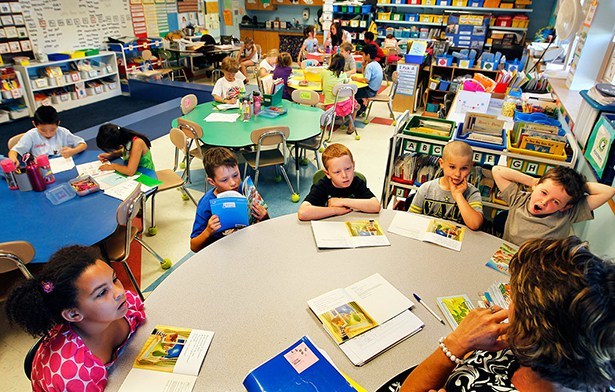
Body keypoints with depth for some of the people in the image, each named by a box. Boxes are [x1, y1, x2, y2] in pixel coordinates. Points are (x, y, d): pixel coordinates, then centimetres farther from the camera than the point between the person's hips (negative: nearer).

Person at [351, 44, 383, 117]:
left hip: (370, 91, -10)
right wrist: (364, 66, 5)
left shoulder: (369, 66, -20)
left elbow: (366, 80, -28)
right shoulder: (376, 64, 10)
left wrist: (356, 79, -15)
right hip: (374, 89, 10)